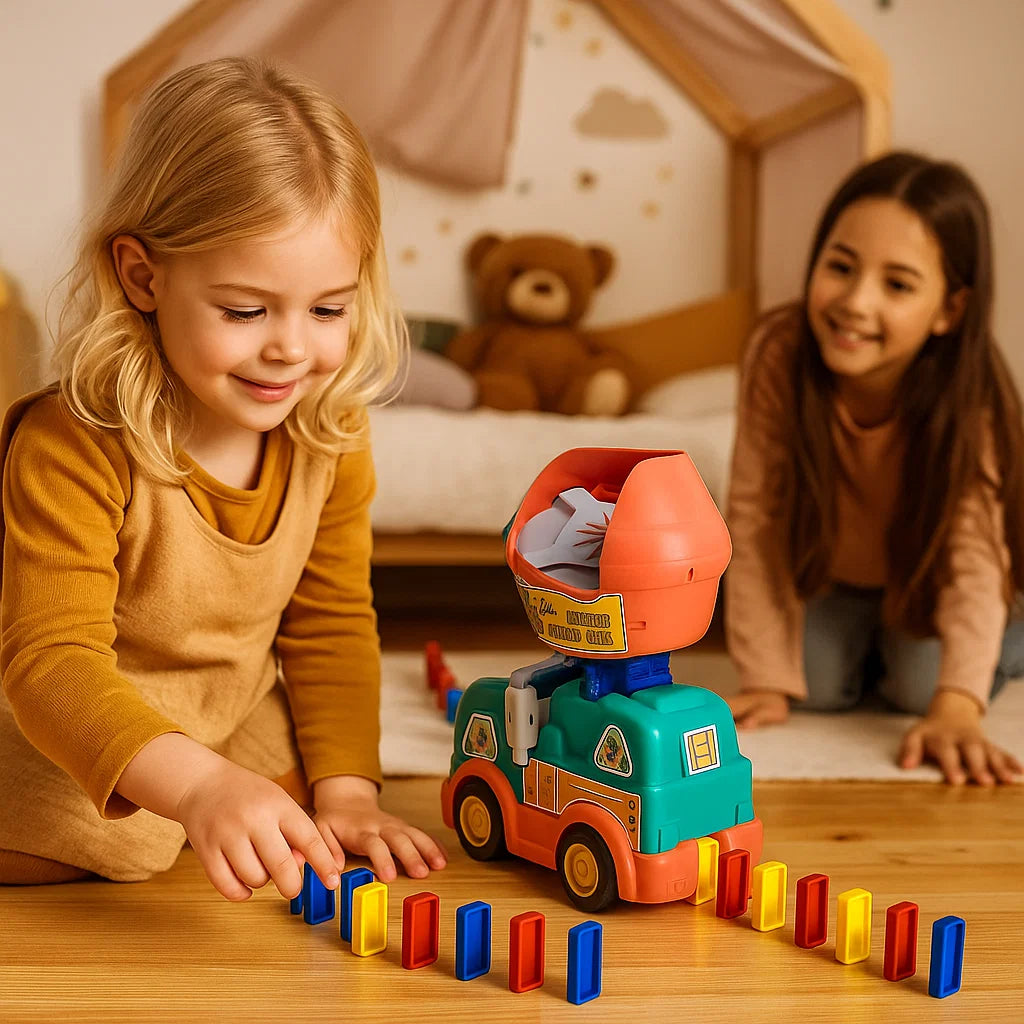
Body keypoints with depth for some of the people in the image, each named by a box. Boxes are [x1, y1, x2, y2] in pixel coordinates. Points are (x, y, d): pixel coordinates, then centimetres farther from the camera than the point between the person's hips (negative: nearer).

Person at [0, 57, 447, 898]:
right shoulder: (71, 451, -31)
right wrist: (198, 786, -53)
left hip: (236, 720, 5)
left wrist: (346, 791, -10)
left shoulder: (330, 435, -12)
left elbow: (330, 624, -2)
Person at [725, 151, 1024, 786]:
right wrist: (767, 679, -29)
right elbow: (756, 517, -28)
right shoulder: (779, 352, -33)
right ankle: (864, 641, 24)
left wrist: (956, 710, -53)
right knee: (821, 687, -12)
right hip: (830, 569, 1)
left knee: (920, 687, -17)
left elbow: (972, 555, -39)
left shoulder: (971, 398, -35)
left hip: (926, 576, -1)